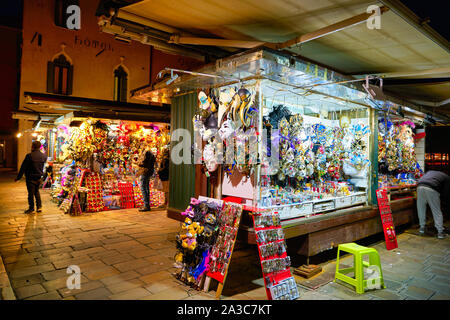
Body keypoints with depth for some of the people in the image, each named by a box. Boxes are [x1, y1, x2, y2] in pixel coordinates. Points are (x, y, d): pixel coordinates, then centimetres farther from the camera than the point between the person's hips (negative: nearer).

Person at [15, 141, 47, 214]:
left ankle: (31, 208, 14)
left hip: (31, 178, -5)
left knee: (31, 193, 5)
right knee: (37, 192, 19)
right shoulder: (44, 156, -2)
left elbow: (23, 167, -12)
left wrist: (18, 177, -6)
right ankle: (39, 207, 18)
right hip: (39, 177, 5)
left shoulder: (29, 156, -17)